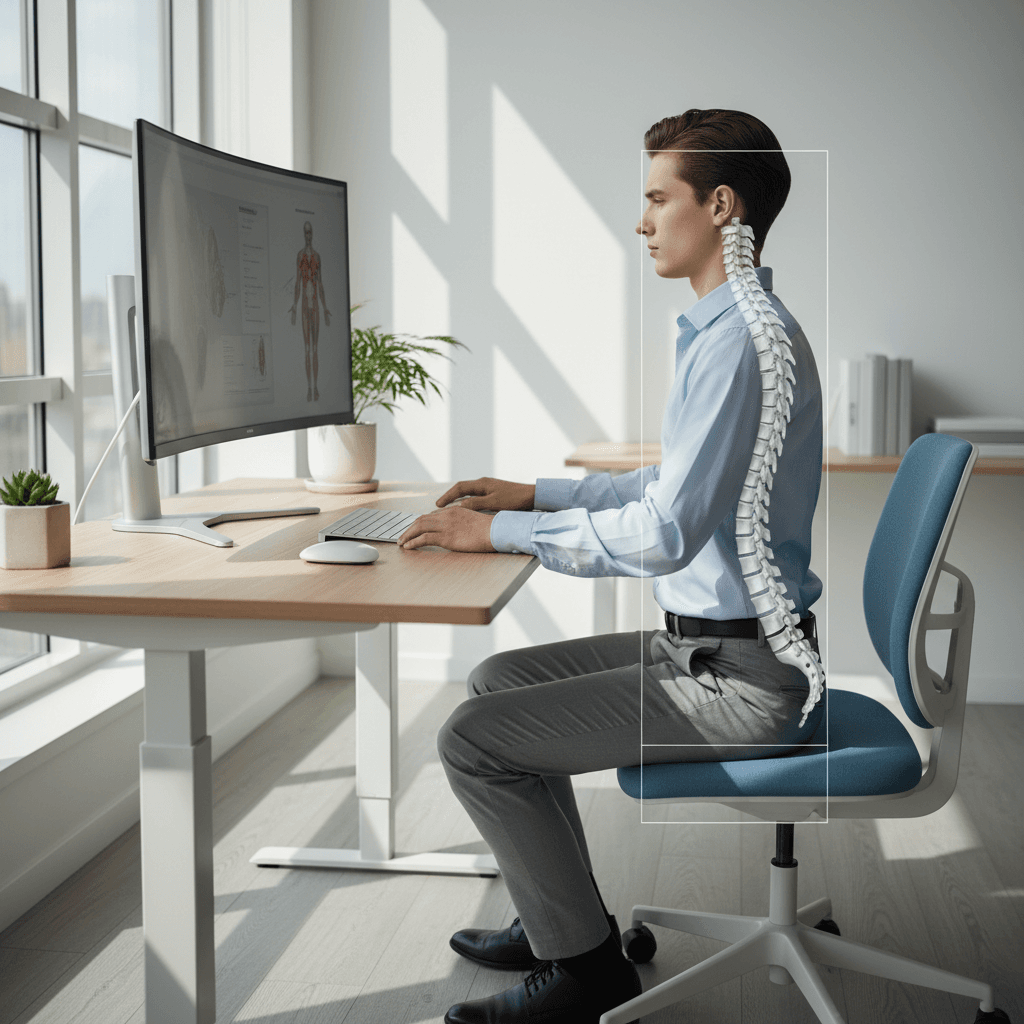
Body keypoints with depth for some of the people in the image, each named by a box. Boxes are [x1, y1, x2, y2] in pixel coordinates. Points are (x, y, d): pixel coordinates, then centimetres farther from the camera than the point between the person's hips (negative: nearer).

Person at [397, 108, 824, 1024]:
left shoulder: (741, 340, -22)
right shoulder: (736, 326, 13)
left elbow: (665, 532, -27)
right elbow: (675, 485, 23)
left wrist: (501, 532, -17)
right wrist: (536, 493, 17)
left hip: (737, 675, -11)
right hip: (705, 641, 11)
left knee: (474, 742, -11)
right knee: (500, 680, 18)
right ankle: (557, 919, 27)